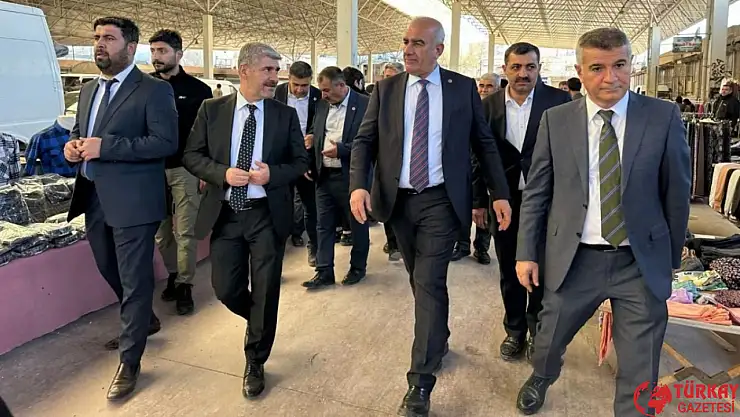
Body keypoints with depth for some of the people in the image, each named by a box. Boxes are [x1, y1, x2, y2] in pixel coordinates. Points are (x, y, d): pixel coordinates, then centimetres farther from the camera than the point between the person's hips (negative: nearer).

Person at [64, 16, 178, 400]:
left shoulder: (154, 90, -9)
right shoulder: (88, 91, 16)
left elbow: (166, 142, -18)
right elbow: (78, 132, 25)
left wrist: (105, 147, -22)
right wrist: (72, 145, 0)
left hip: (132, 200, -8)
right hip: (94, 199, 8)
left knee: (134, 279, 1)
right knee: (110, 271, 21)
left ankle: (130, 361, 15)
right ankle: (143, 320, 46)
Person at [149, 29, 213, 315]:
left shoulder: (198, 90, 1)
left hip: (185, 169, -3)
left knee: (185, 232, 0)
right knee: (161, 232, 10)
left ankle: (184, 286, 10)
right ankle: (173, 275, 27)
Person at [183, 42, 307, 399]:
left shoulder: (286, 115, 1)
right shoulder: (212, 109, 1)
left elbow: (300, 162, 3)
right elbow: (191, 155, 2)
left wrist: (272, 174, -17)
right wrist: (222, 173, -16)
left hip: (267, 214, 0)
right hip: (224, 213, 1)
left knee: (265, 291, 6)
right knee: (226, 289, 7)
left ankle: (255, 363, 27)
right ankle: (259, 324, 41)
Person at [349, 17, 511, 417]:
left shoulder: (463, 88, 1)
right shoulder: (385, 89, 4)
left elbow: (484, 143, 4)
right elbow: (365, 140, 1)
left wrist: (500, 193, -2)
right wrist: (358, 185, -16)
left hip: (441, 200, -3)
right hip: (398, 200, 3)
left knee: (429, 283, -8)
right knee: (419, 280, 16)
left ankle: (420, 382, 0)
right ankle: (438, 339, 41)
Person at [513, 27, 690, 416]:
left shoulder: (664, 116, -4)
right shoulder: (555, 120, -2)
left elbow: (677, 192, 4)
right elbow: (536, 192, 1)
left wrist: (671, 256, 9)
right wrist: (527, 252, -1)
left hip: (641, 263, 0)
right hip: (572, 258, 1)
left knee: (640, 372, 9)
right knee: (549, 339, 20)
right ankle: (540, 380, 53)